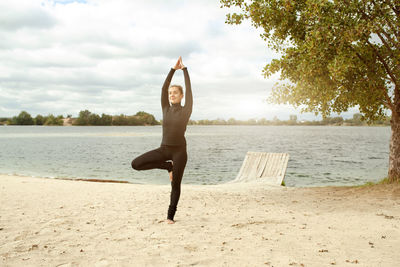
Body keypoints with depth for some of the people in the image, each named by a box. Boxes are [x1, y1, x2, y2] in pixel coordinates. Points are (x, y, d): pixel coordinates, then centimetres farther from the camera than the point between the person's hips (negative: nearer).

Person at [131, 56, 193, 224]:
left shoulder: (185, 111, -2)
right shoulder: (166, 109, 7)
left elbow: (189, 89, -7)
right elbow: (163, 88, 2)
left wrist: (184, 69, -4)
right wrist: (173, 69, 0)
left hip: (179, 150, -3)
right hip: (163, 149, 4)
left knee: (175, 185, 1)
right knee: (136, 164, -12)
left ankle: (170, 216, 17)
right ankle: (168, 166, 6)